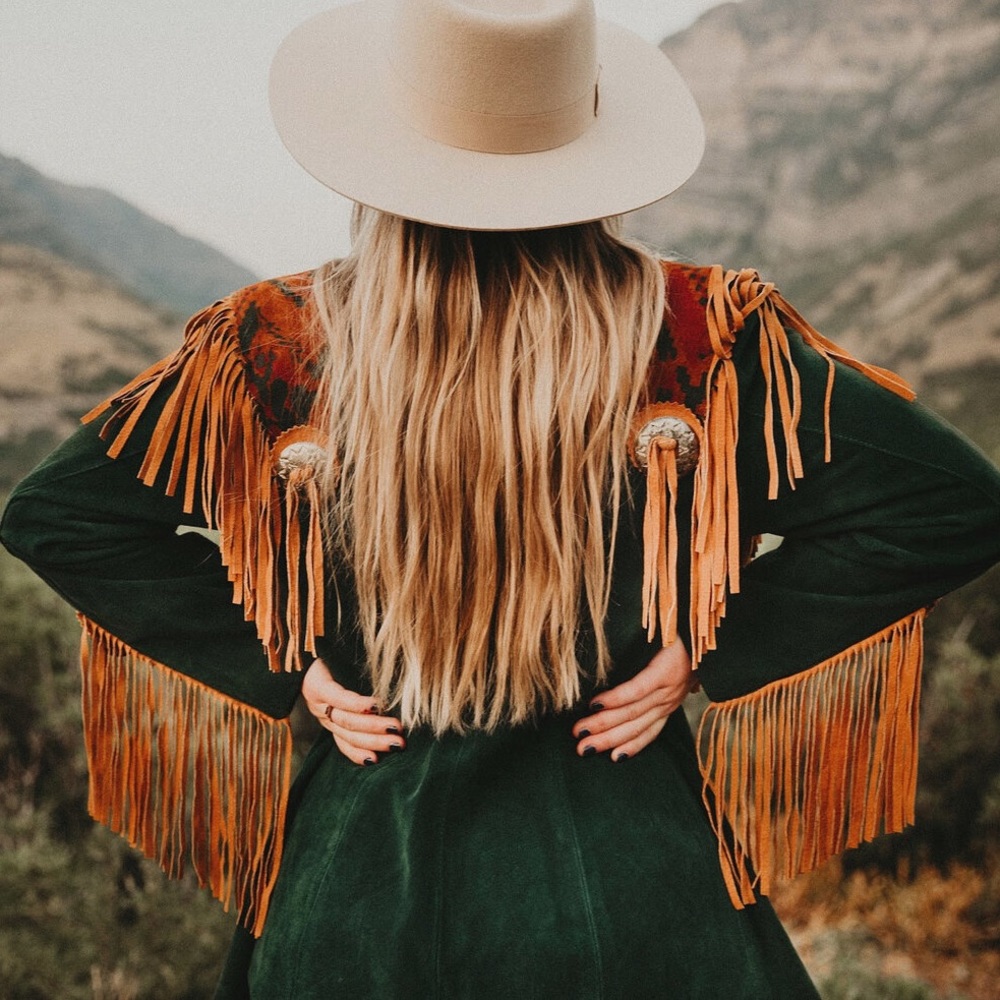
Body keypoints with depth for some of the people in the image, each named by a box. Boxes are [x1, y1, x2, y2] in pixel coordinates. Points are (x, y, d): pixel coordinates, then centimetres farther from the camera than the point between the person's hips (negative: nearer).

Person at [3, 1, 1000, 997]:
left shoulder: (281, 350, -14)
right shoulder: (693, 338, -15)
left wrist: (283, 663, -5)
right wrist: (710, 650, -10)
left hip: (360, 870, 1)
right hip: (628, 886, 0)